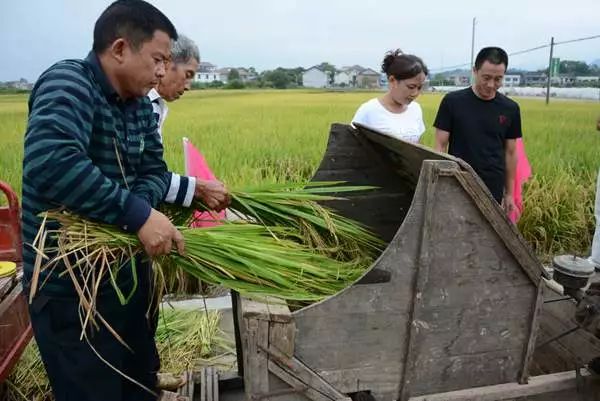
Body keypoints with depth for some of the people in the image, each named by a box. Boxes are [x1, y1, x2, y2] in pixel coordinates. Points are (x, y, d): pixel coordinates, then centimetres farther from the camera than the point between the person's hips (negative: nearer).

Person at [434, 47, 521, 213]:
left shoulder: (510, 109, 3)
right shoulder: (453, 102, -5)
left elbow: (510, 152, 10)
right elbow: (440, 146, -3)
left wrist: (509, 192, 11)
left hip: (492, 190, 2)